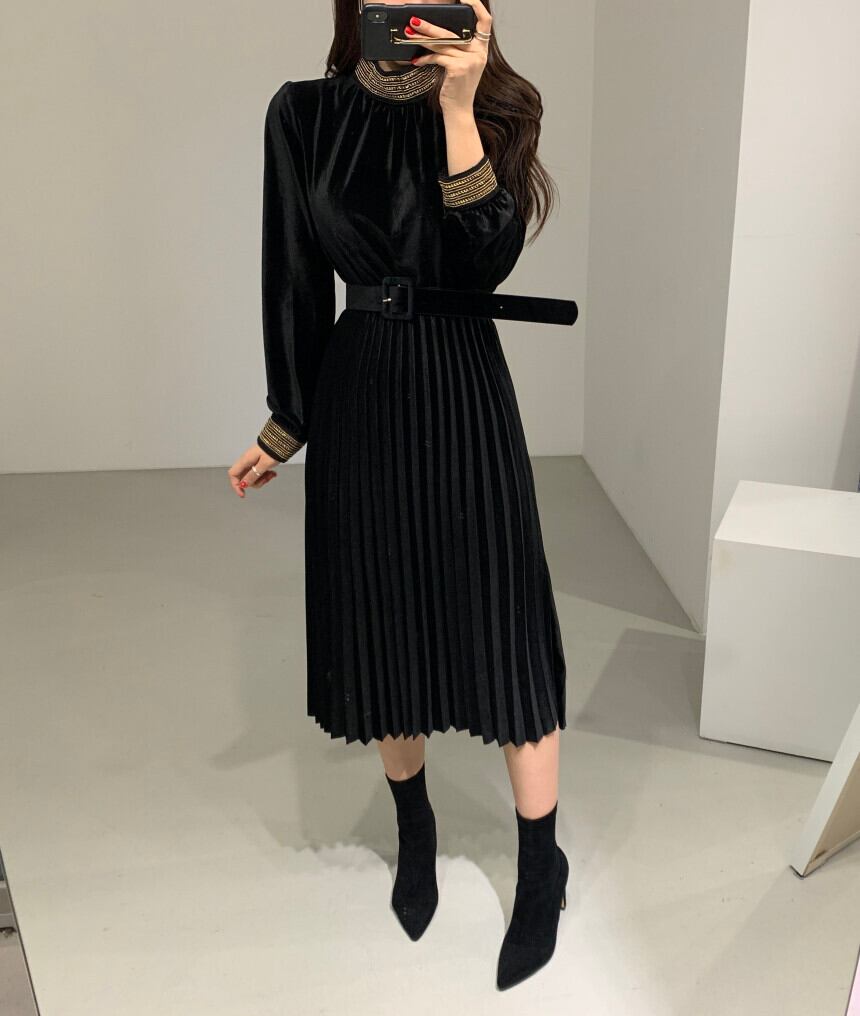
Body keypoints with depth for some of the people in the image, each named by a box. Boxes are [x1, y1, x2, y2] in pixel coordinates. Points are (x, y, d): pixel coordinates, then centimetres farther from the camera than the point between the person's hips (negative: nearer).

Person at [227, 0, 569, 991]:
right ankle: (414, 826, 37)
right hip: (359, 396, 2)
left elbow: (485, 262, -16)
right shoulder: (304, 114, 2)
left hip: (466, 396, -2)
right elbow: (297, 283, 5)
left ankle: (541, 870, 21)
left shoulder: (499, 108, -2)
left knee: (498, 621, 2)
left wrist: (456, 107, -20)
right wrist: (285, 425, 7)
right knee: (381, 614, 12)